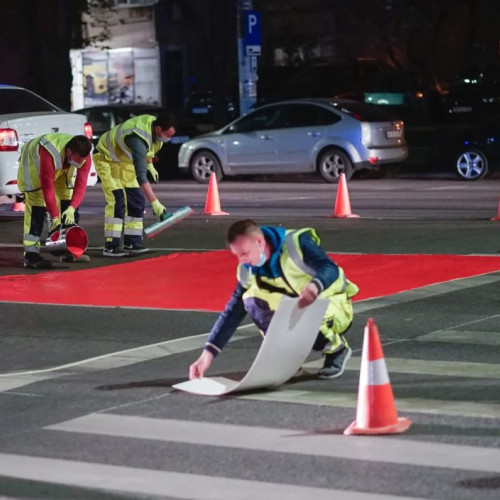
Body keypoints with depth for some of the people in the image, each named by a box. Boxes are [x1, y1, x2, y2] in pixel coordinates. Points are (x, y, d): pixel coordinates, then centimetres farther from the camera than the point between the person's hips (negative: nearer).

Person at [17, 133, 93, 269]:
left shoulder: (84, 156, -27)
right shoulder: (51, 154, -44)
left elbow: (81, 184, -25)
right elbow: (48, 188, -38)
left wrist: (72, 208, -39)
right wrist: (55, 218, -35)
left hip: (62, 169, 6)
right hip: (33, 164, -6)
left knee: (69, 202, -1)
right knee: (37, 207, -18)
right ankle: (31, 254, -21)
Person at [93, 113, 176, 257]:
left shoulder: (153, 122, -15)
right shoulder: (138, 140, -41)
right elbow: (141, 176, -44)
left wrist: (150, 164, 8)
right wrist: (155, 203, -46)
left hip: (124, 159, 9)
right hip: (106, 158, -9)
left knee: (137, 200, 3)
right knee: (117, 201, -20)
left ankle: (131, 242, 8)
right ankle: (111, 246, -17)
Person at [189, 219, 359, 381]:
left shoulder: (296, 242, -25)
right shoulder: (248, 271, -9)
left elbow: (330, 269, -38)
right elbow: (233, 312, -7)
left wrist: (315, 285, -62)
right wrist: (208, 352, -16)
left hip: (331, 303, -5)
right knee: (251, 300, -20)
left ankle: (337, 347, -3)